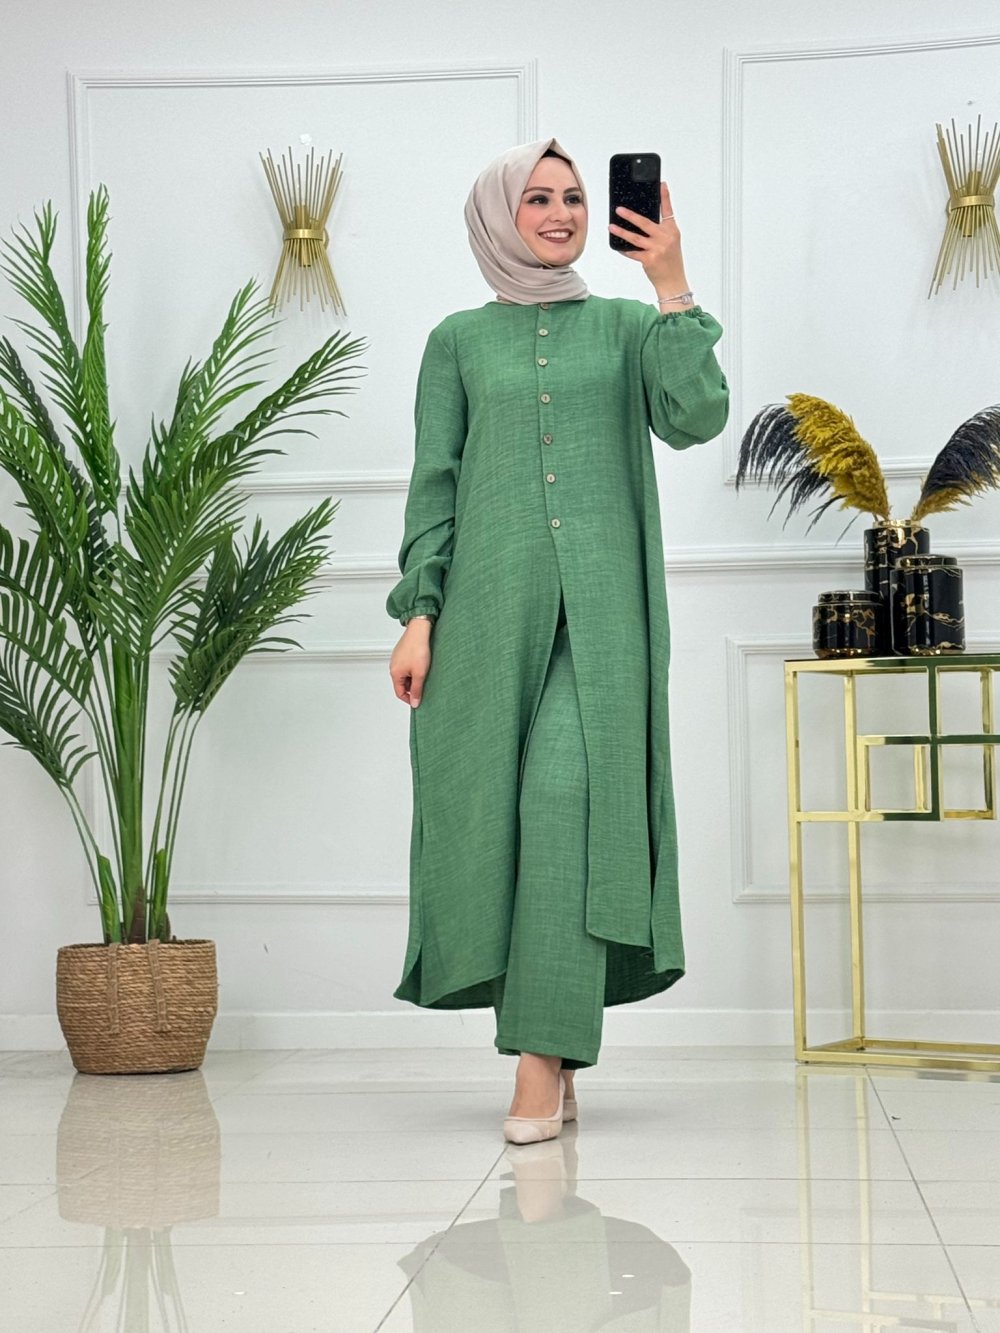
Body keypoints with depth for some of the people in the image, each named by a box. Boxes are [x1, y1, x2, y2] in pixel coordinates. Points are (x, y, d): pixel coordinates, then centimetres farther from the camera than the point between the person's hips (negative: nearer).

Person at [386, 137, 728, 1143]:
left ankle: (543, 1055, -15)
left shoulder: (624, 325, 12)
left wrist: (673, 289, -11)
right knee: (492, 809, 0)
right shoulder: (459, 341, 12)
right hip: (491, 600, 1)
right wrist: (418, 613, -1)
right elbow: (433, 486, 8)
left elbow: (695, 418, -5)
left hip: (599, 602, -1)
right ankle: (557, 1034, 16)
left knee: (570, 804, -14)